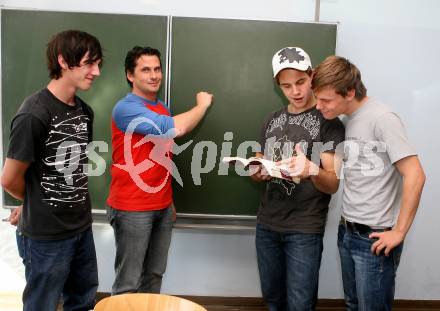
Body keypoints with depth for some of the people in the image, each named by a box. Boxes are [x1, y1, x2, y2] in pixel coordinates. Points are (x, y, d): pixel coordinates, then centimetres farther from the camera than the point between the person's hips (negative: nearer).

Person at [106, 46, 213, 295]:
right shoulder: (126, 108, -15)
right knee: (129, 282, 1)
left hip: (163, 207, 7)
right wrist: (202, 104, -9)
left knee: (154, 276, 13)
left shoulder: (162, 108, 11)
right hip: (132, 209, -7)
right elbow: (175, 128, -27)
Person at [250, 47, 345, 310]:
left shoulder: (328, 121, -7)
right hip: (267, 224, 5)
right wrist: (257, 172, -7)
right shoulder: (273, 120, 8)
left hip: (305, 229, -5)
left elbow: (333, 184, -13)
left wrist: (312, 170, -34)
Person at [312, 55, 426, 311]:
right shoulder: (347, 120, 7)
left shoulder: (381, 118, -16)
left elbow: (415, 175, -20)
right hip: (347, 232, 8)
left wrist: (399, 232, -17)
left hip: (374, 237, -7)